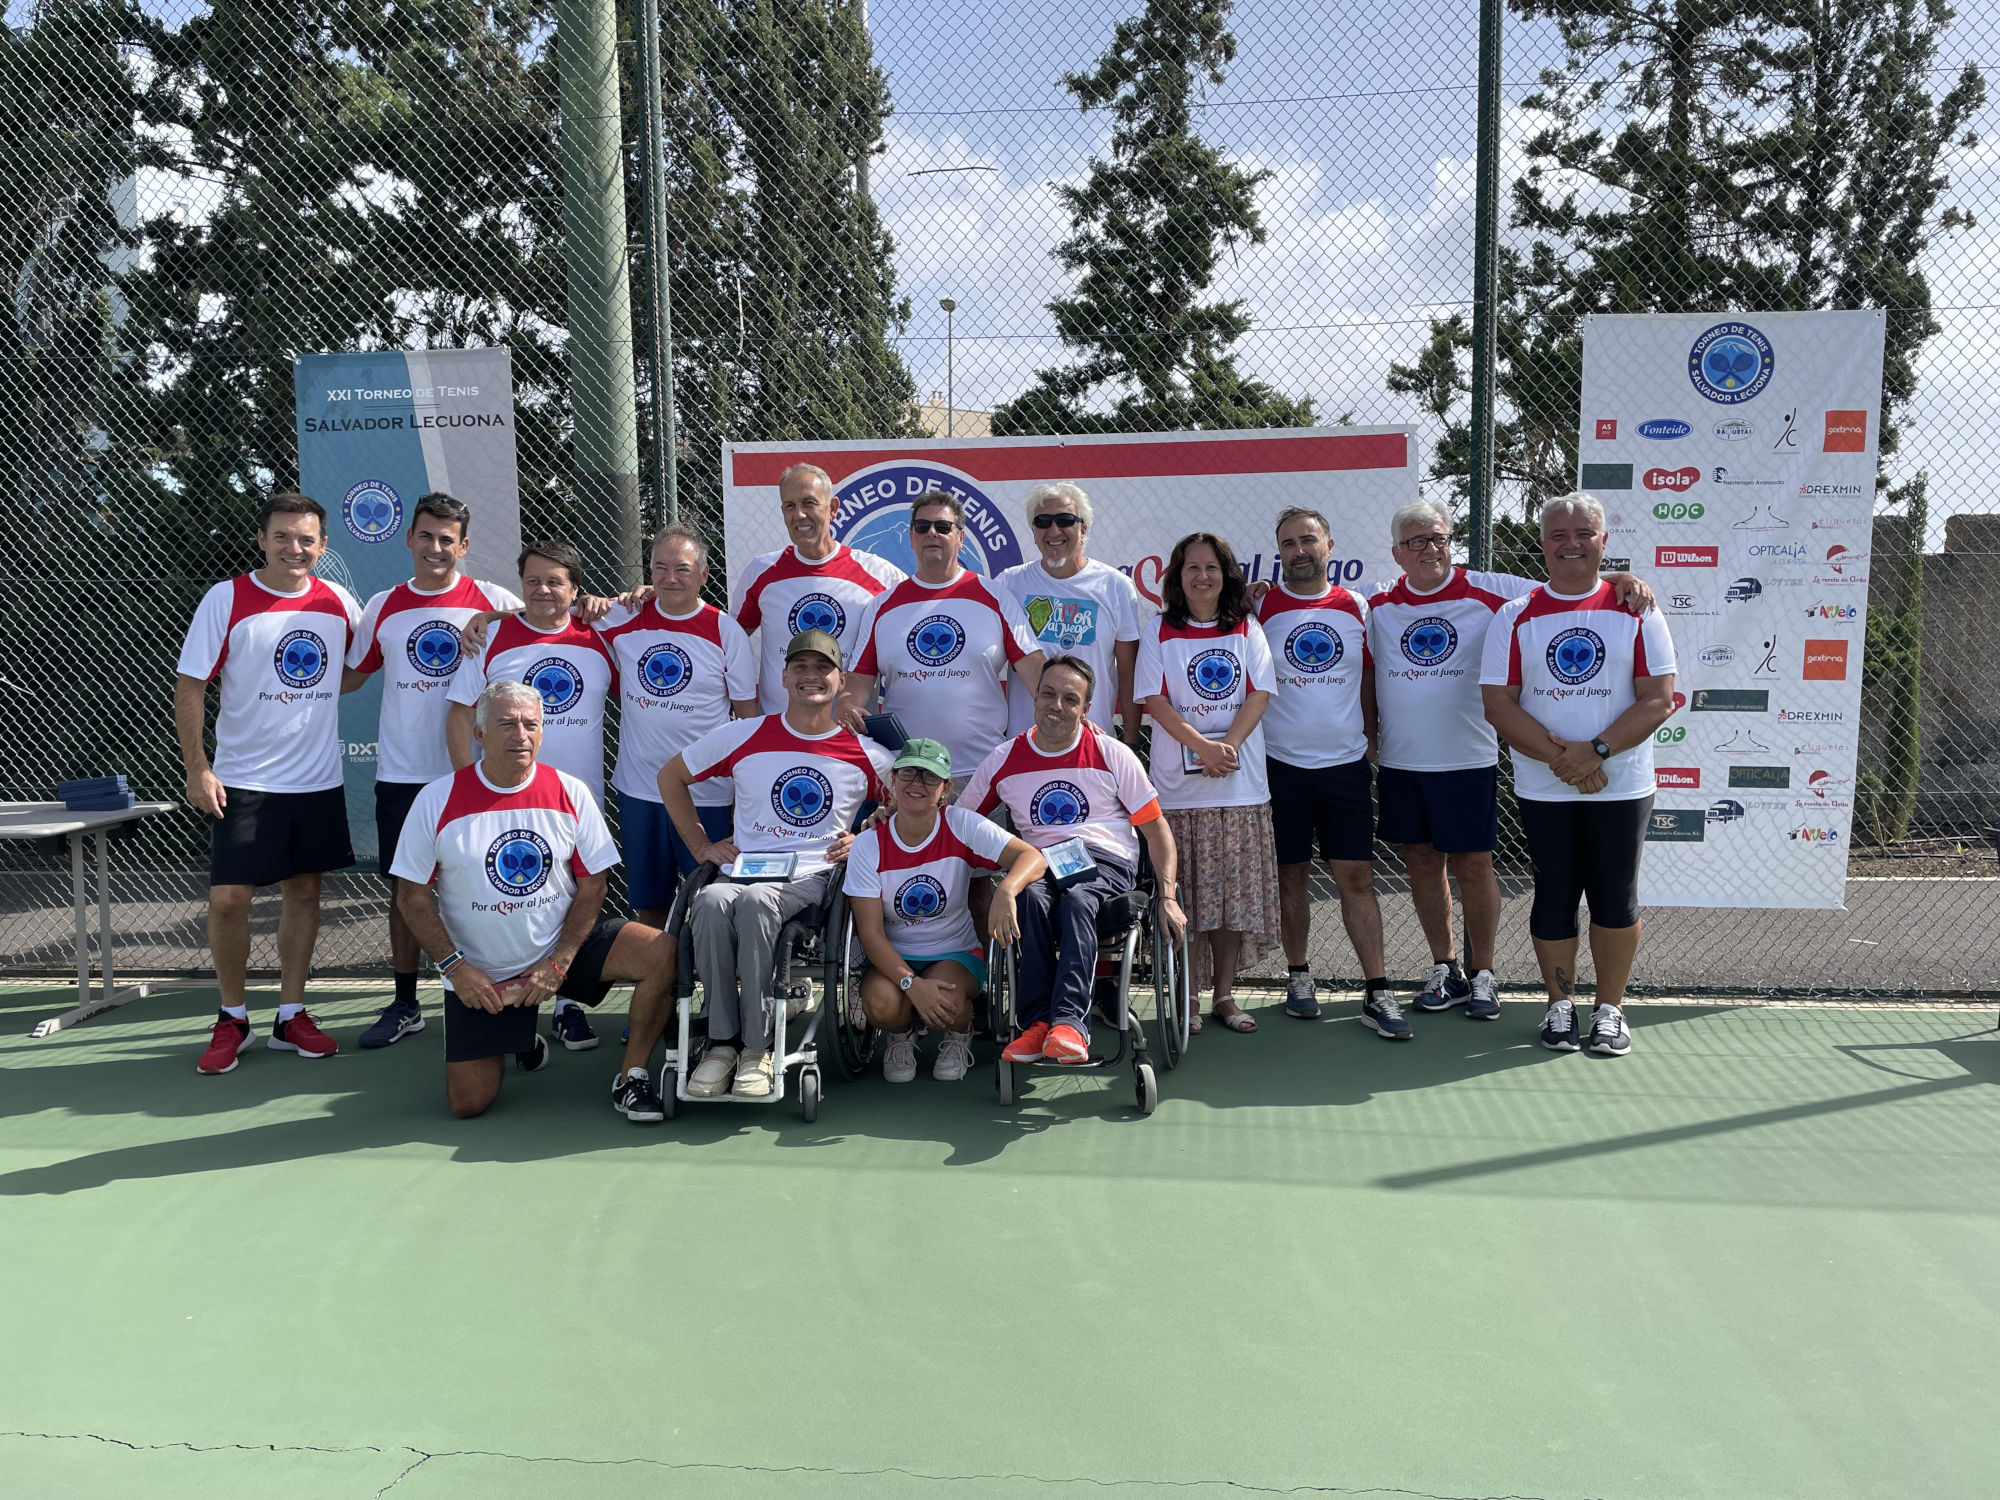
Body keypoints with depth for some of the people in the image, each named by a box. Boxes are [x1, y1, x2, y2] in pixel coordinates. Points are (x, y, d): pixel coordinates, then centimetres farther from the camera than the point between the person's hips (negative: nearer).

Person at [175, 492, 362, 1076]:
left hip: (318, 780, 3)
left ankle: (291, 1016, 20)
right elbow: (189, 686, -5)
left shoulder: (339, 603, 3)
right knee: (228, 898, -6)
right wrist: (197, 768, -10)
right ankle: (231, 1019, 14)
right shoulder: (226, 600, -6)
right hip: (244, 781, -3)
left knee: (304, 891, 8)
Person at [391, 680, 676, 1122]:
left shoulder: (570, 792, -6)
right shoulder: (437, 800, -9)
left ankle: (631, 1078, -5)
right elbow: (412, 895, -4)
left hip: (565, 944, 1)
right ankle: (514, 1042, 31)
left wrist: (560, 962, -13)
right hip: (479, 974, 0)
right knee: (468, 1104, -4)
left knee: (664, 955, -24)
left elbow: (593, 883, -3)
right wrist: (455, 968, -12)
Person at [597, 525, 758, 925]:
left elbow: (749, 714, 0)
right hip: (638, 788, 3)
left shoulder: (727, 632, -4)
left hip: (706, 792, -3)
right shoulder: (625, 620, 2)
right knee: (648, 903, 14)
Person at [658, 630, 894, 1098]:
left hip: (810, 878, -1)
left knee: (754, 902, -36)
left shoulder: (866, 756, 7)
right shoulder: (745, 736, 9)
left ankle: (757, 1047, -27)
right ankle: (722, 1042, -24)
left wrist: (864, 841, 5)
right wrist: (701, 846, 12)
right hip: (741, 870, 2)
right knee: (712, 903, -35)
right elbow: (671, 777, 19)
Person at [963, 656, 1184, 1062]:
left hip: (1105, 860, -1)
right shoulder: (1003, 761, 11)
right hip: (1039, 861, 2)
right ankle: (1038, 1021, -35)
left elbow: (1156, 829, 8)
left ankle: (1068, 1021, -46)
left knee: (1076, 898, -37)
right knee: (1031, 896, -35)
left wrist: (1167, 898, -4)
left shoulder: (1112, 755, 6)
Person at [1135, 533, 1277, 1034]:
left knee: (1235, 893, 5)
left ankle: (1224, 994, 16)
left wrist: (1228, 746, -14)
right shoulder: (1159, 632, 5)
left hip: (1241, 784, 2)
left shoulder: (1247, 630, 10)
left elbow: (1259, 695, 2)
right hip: (1178, 785, -2)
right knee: (1185, 896, -1)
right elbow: (1154, 700, -3)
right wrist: (1202, 746, -15)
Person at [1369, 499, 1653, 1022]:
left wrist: (1621, 579, -15)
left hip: (1467, 761, -3)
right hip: (1399, 762, 3)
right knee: (1422, 863, 9)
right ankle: (1445, 968, 24)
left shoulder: (1490, 591, -2)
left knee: (1472, 866, 2)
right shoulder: (1378, 609, 6)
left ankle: (1482, 974, 18)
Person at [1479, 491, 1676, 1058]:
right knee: (1554, 898, 6)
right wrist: (1558, 755, -16)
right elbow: (1498, 704, -5)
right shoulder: (1515, 616, 1)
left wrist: (1596, 750, -17)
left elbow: (1659, 698, -5)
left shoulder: (1636, 611, 1)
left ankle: (1610, 1008, 21)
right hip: (1543, 790, 0)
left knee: (1615, 899, 5)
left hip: (1621, 785, 0)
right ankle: (1560, 1004, 22)